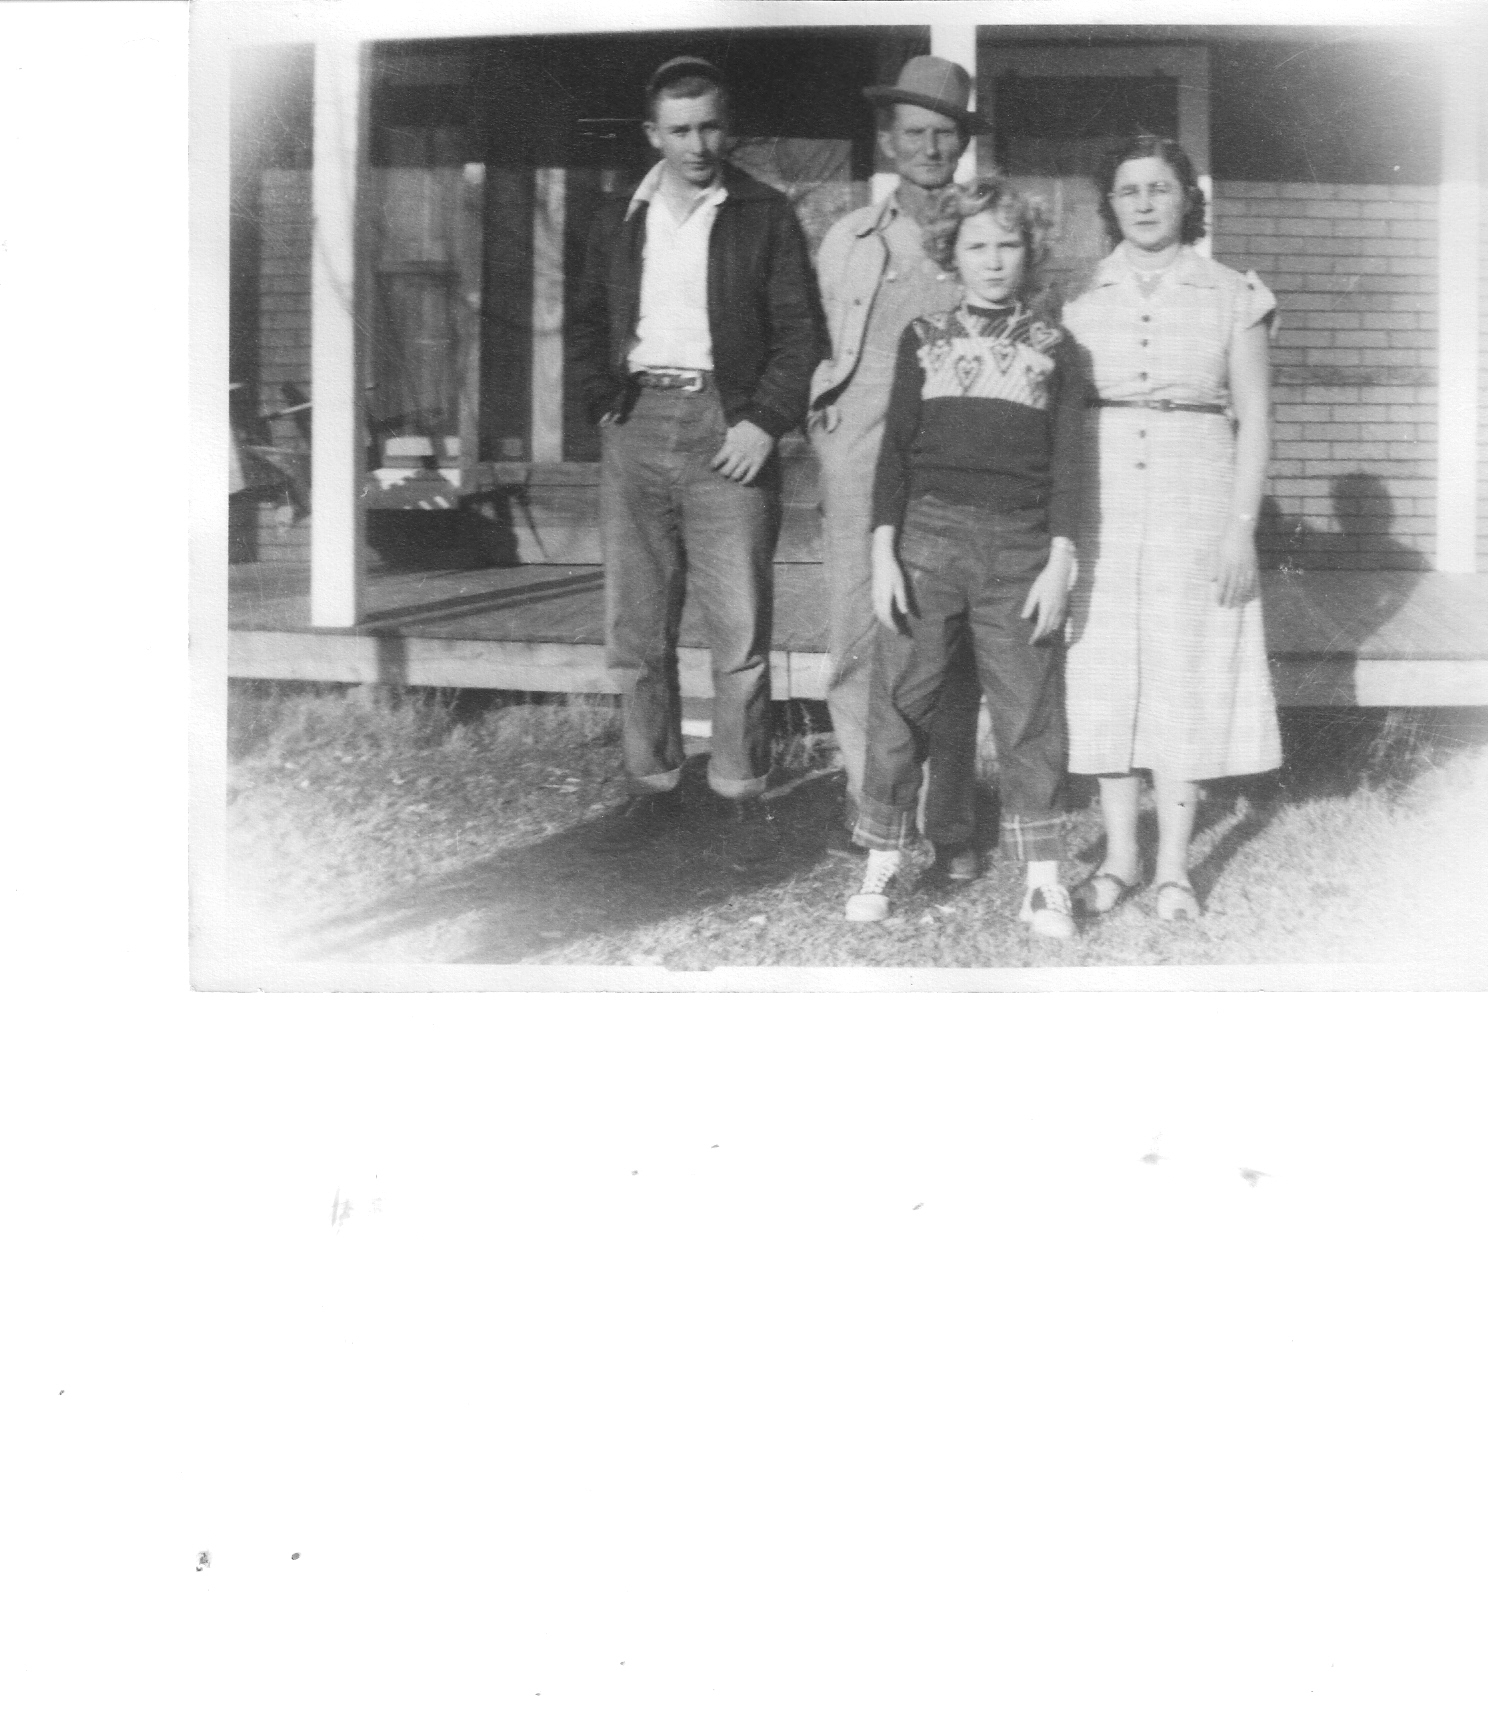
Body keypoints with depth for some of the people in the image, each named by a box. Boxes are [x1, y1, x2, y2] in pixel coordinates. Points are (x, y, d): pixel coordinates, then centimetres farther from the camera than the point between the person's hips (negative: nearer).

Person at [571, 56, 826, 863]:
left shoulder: (764, 216, 4)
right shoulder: (619, 220, 14)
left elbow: (800, 331, 0)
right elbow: (588, 322, 22)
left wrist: (766, 421, -11)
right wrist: (603, 399, 7)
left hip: (726, 429, -3)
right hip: (636, 429, 3)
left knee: (739, 630, -5)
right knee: (634, 630, 5)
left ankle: (741, 790, 5)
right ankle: (654, 781, 15)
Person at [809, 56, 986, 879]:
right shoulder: (847, 240, 14)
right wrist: (826, 434, 13)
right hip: (860, 461, 2)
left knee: (949, 650, -3)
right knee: (856, 639, 0)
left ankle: (949, 823, 4)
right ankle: (870, 803, 14)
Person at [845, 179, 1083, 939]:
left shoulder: (1052, 347, 9)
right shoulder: (924, 337, 9)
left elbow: (1066, 463, 5)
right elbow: (895, 450, 6)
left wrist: (1059, 562, -3)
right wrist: (883, 553, -2)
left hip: (1021, 546, 0)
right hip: (927, 534, 1)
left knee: (1029, 713, 1)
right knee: (900, 702, 1)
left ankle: (1043, 880, 8)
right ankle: (881, 867, 10)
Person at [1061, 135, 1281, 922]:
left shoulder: (1233, 296, 3)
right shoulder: (1081, 300, 8)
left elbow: (1254, 419, 2)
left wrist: (1241, 527, -6)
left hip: (1196, 504, -2)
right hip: (1099, 508, 2)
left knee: (1186, 679, 0)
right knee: (1104, 676, 2)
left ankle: (1173, 866, 8)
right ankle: (1119, 854, 14)